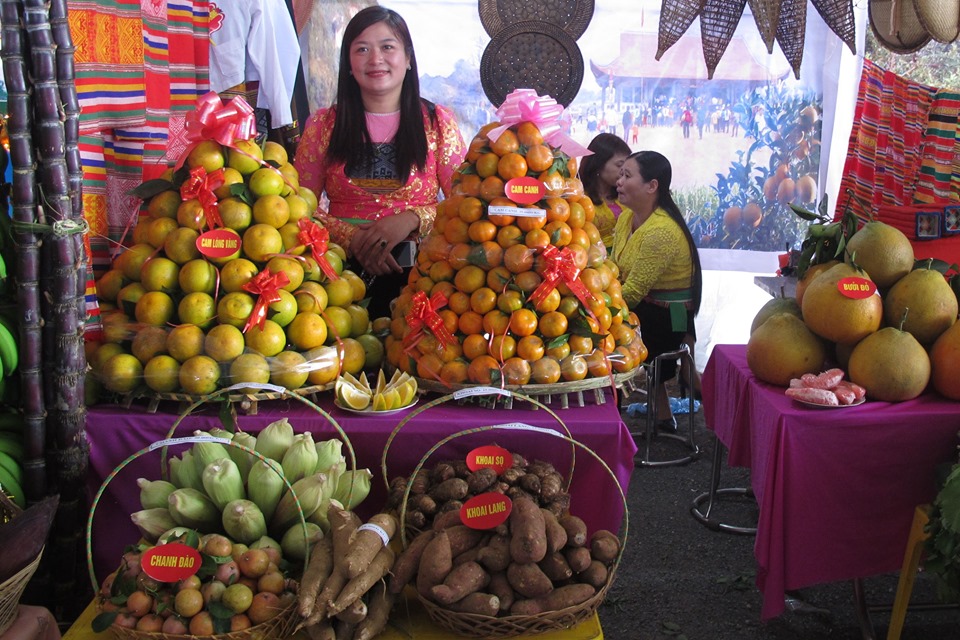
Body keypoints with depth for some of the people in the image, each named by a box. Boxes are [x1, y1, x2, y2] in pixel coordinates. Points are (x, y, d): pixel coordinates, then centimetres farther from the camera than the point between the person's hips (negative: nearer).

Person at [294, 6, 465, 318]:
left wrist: (411, 220, -13)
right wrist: (351, 238, -10)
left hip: (417, 268, 0)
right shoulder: (323, 125, 13)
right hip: (344, 266, 1)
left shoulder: (438, 122, 11)